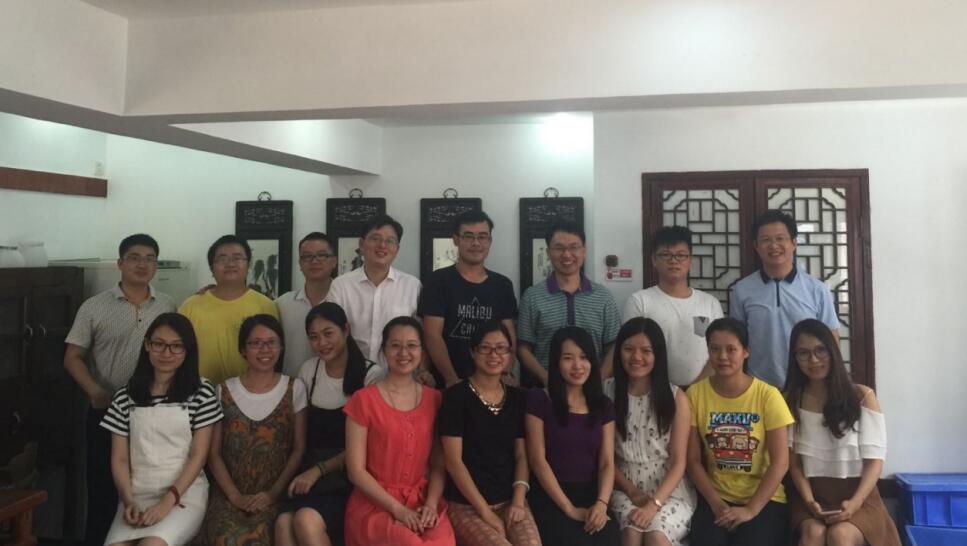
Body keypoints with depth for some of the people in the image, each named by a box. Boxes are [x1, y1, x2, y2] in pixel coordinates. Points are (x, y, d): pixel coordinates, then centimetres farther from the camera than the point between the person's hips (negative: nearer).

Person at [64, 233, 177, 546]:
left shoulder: (168, 307, 4)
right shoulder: (94, 307, -1)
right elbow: (73, 358, -1)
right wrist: (95, 391, -17)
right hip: (107, 413, -1)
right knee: (103, 489, 8)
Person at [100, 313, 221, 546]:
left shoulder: (201, 392, 1)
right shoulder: (125, 397, 9)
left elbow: (198, 455, -2)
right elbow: (119, 459, 8)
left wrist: (169, 500, -12)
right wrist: (129, 501, -8)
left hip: (185, 494, -2)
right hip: (138, 495, 2)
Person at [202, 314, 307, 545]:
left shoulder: (294, 388, 5)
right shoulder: (225, 391, 7)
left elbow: (299, 449, 3)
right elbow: (213, 453, 6)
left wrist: (274, 493, -7)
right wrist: (235, 496, -6)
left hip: (275, 497, -1)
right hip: (229, 495, 1)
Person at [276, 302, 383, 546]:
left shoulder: (371, 375, -7)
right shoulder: (308, 370, 9)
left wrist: (319, 469, -13)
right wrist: (306, 471, -1)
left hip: (350, 477, -4)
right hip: (311, 472, 4)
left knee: (307, 520, -29)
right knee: (284, 523, -25)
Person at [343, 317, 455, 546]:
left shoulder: (434, 399, 8)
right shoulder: (363, 400, -3)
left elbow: (439, 463, 7)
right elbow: (356, 471, -5)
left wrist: (431, 504, -10)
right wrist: (397, 509, -13)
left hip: (422, 502, 3)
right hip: (375, 504, -3)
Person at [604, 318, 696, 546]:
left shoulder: (676, 398, -2)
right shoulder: (606, 392, 0)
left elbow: (678, 461, -5)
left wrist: (654, 503, -18)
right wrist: (631, 490, -9)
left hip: (669, 489, 0)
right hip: (623, 487, 1)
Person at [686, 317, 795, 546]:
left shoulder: (767, 395, -8)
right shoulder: (696, 394, -3)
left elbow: (780, 462, -9)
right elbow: (693, 460, -1)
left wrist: (751, 509, -15)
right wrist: (716, 504, -12)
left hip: (764, 499, -1)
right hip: (716, 498, 1)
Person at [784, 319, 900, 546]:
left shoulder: (863, 397, 3)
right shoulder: (790, 402, 6)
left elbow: (874, 459, -2)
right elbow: (793, 460, 3)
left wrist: (855, 503, -18)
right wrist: (809, 501, -15)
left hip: (856, 494, -1)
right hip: (812, 495, 1)